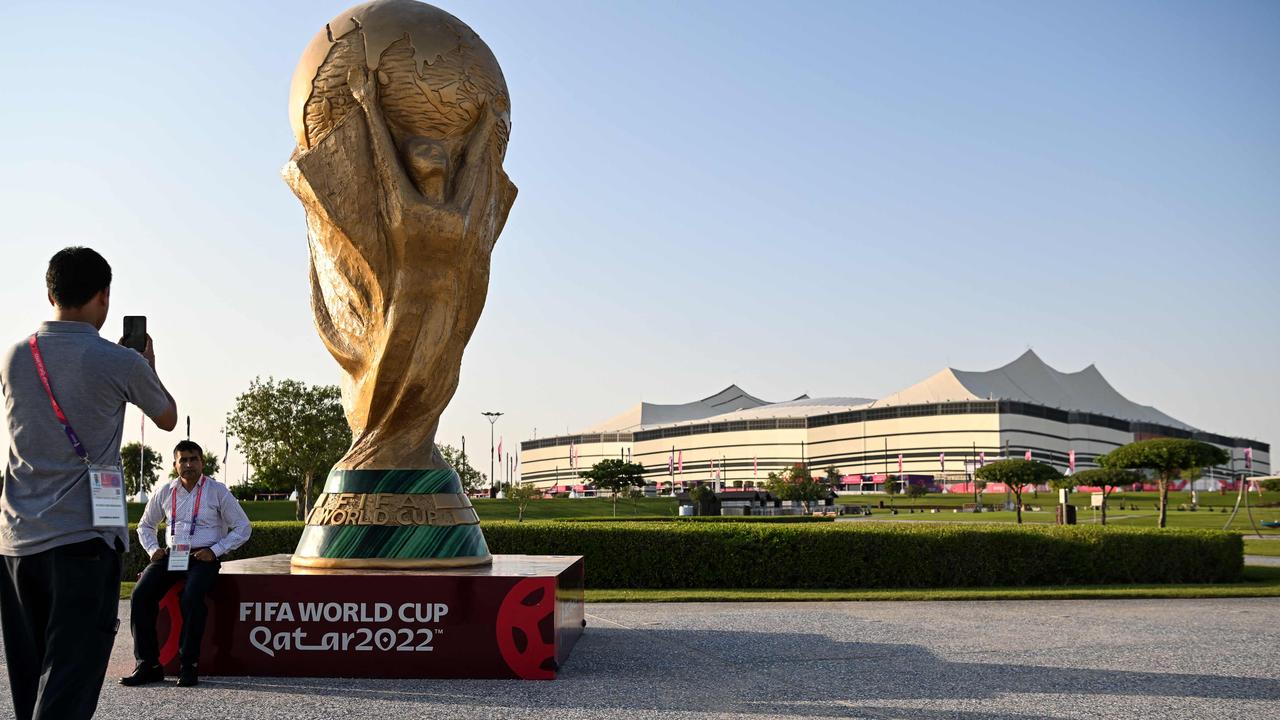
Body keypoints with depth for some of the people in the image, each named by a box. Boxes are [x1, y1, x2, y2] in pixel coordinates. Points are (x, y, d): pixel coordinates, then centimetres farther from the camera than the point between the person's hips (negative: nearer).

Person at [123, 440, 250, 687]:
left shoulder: (218, 491, 2)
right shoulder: (165, 493, 13)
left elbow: (242, 528, 3)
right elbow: (145, 526, 27)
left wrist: (215, 550, -8)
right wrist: (153, 549, 7)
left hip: (204, 557, -4)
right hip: (171, 555, 4)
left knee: (191, 597, -32)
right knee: (141, 594, -21)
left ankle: (189, 665, -22)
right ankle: (148, 665, -15)